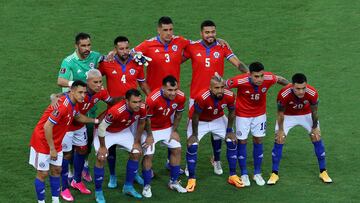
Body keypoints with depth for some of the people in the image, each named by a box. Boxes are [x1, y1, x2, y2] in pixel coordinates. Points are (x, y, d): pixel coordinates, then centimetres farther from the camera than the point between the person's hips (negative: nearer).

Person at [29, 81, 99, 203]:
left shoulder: (73, 104, -1)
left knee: (56, 170, 11)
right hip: (42, 141, -9)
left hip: (56, 142, 9)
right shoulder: (62, 105, -30)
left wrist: (96, 121, 21)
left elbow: (78, 117, 24)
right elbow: (47, 126, -31)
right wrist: (52, 149, -25)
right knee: (43, 173, -1)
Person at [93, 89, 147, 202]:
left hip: (123, 131, 6)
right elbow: (102, 128, -30)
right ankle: (98, 192, 2)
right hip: (106, 132, -6)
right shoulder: (116, 111, -44)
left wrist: (137, 142, 1)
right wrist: (102, 147, -19)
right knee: (101, 158, -15)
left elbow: (141, 123, -2)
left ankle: (128, 187, 19)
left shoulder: (142, 108, -26)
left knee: (136, 153, 4)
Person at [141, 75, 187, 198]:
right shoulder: (152, 99, -35)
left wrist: (174, 131, 2)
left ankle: (174, 182, 19)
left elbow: (178, 114, -1)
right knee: (148, 155, -11)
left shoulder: (180, 97, -21)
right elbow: (147, 118, -20)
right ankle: (146, 186, 4)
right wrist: (149, 136, -12)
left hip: (167, 127, 5)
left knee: (177, 149, 4)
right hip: (152, 129, -5)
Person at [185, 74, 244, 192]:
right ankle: (191, 179, -2)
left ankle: (233, 176, 12)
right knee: (192, 146, -16)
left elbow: (232, 113, -7)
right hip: (200, 121, -4)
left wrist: (229, 131, -2)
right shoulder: (202, 97, -39)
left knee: (232, 142, -2)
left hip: (218, 119, 4)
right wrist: (194, 134, -14)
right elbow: (195, 117, -23)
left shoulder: (229, 96, -27)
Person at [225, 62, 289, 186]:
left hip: (260, 114, 2)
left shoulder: (269, 78, -27)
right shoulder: (240, 81, -35)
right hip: (242, 114, -2)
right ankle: (244, 174, 20)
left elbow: (281, 80, -3)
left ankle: (257, 174, 22)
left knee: (258, 141, 9)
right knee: (242, 141, 5)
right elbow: (223, 85, -18)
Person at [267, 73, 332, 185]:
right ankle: (274, 174, 5)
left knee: (316, 138, -1)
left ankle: (323, 172, 13)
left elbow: (314, 111, -14)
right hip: (288, 116, -1)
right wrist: (281, 130, -10)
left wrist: (315, 128, -2)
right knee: (279, 140, -7)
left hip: (306, 114, 1)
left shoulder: (312, 93, -34)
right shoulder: (283, 94, -38)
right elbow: (280, 113, -19)